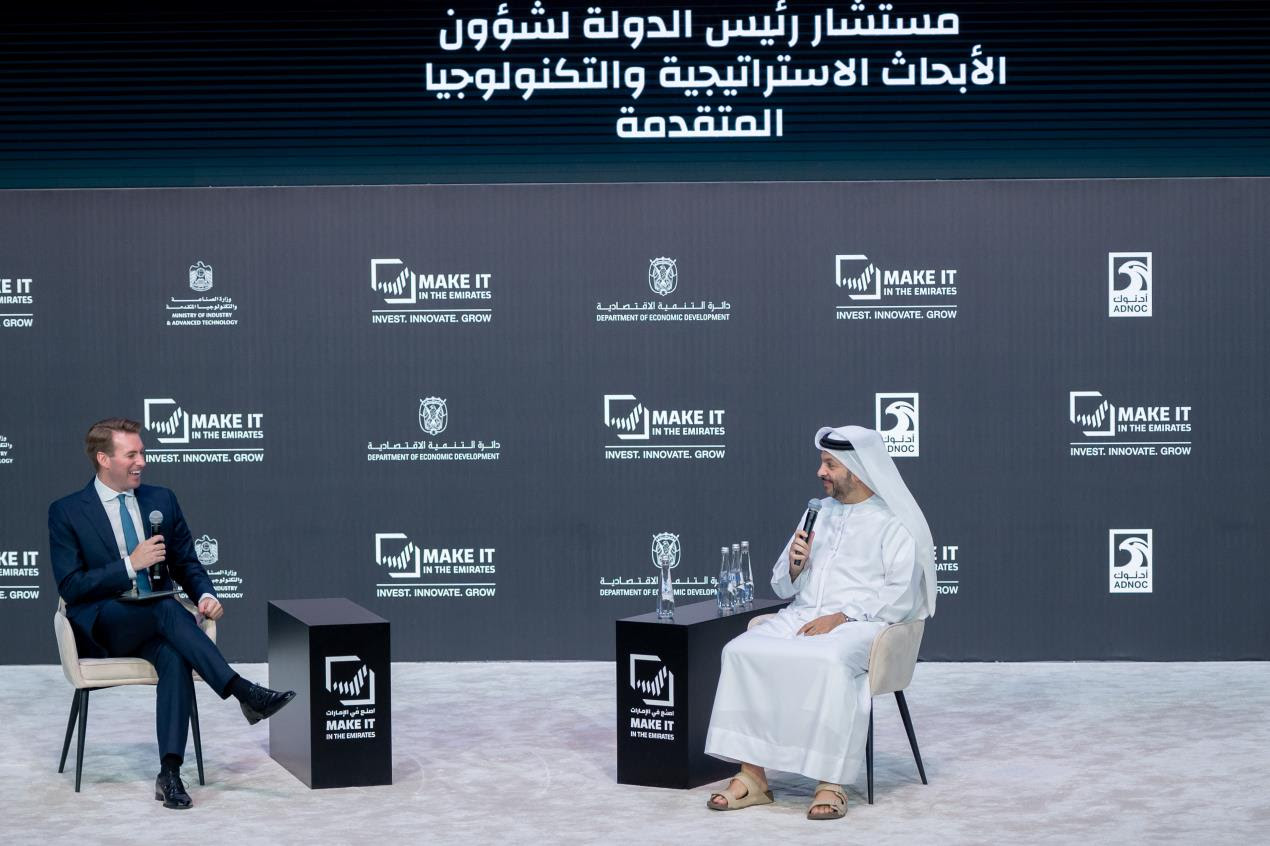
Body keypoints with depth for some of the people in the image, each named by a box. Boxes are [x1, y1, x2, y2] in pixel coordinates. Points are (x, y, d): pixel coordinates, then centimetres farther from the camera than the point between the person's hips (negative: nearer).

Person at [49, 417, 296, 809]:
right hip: (100, 627, -3)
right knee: (168, 609, -35)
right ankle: (245, 693, -41)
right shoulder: (67, 512, 0)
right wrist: (131, 564, -17)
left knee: (175, 656, -33)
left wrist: (205, 595, -7)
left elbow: (186, 564, 16)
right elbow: (70, 587, -7)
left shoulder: (162, 500, 12)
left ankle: (170, 771, -39)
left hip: (153, 624, 3)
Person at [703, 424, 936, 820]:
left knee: (829, 662, -39)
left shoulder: (894, 522, 1)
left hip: (860, 624, -5)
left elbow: (901, 595, -10)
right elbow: (783, 587, 21)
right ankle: (751, 776, -23)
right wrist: (795, 565, -2)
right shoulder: (819, 513, 19)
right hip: (803, 616, 6)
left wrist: (841, 617, -18)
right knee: (741, 651, -22)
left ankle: (831, 783, -32)